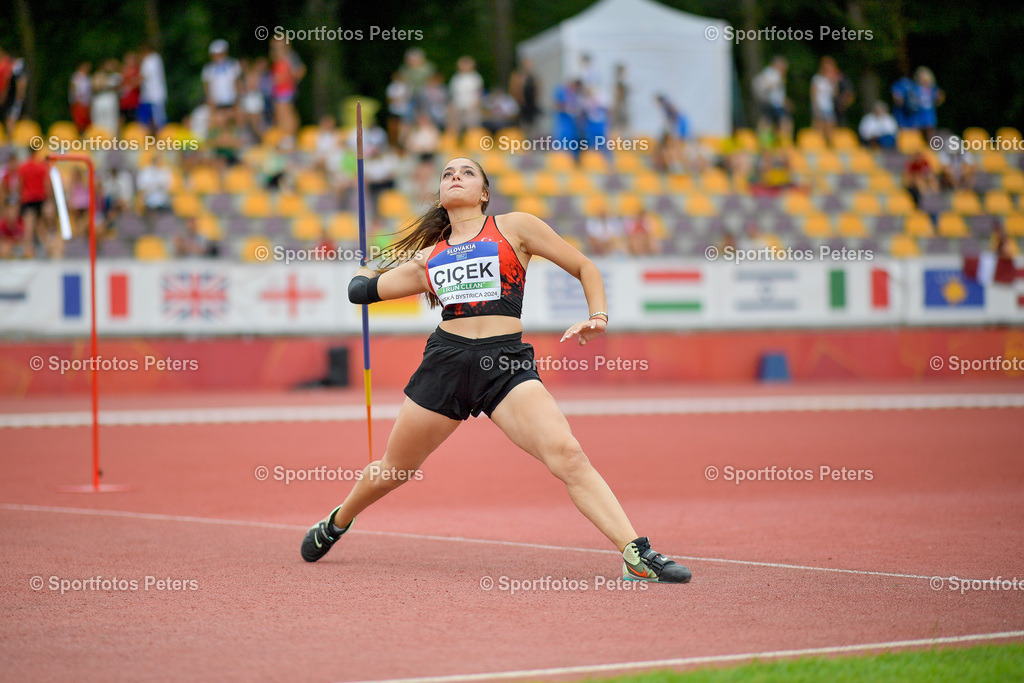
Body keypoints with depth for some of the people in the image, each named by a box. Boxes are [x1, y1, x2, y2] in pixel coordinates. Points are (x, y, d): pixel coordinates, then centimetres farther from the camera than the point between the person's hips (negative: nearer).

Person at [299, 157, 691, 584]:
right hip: (446, 357, 3)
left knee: (567, 455, -23)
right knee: (392, 471, 16)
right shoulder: (427, 256, 18)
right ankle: (337, 523, 46)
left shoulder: (514, 228, 10)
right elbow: (362, 290, 28)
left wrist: (597, 317, -1)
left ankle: (637, 555, -27)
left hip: (507, 362, -3)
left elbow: (585, 268, 11)